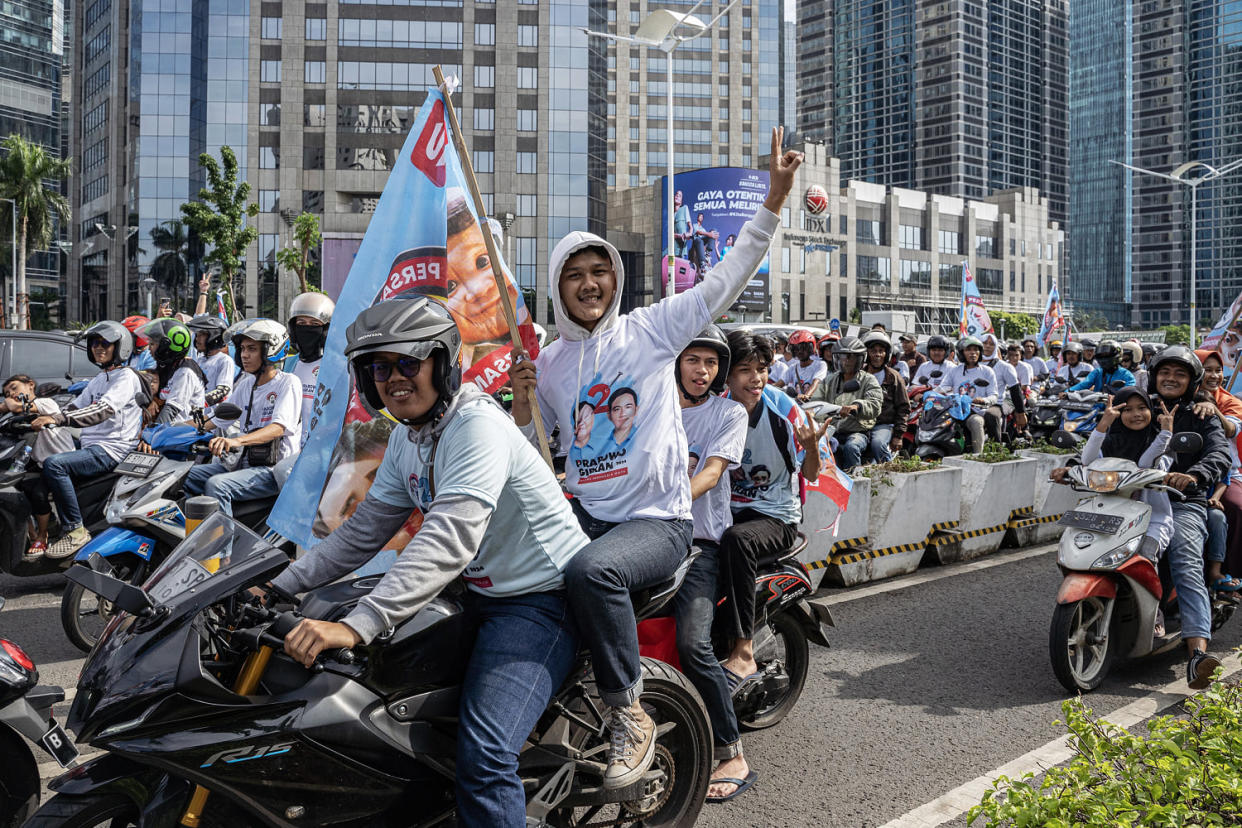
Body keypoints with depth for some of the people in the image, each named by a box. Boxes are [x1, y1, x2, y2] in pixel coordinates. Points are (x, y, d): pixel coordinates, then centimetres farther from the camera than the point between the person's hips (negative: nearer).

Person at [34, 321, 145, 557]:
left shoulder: (126, 377, -8)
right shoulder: (97, 380, 22)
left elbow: (103, 410, -24)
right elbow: (75, 406, 18)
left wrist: (58, 419, -33)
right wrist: (45, 418, 0)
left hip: (111, 450, -9)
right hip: (89, 446, 9)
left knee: (53, 465, -28)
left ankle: (75, 531, -22)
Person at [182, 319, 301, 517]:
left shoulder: (288, 383, -8)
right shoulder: (246, 383, 16)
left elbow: (278, 428, -23)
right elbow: (216, 419, 18)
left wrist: (237, 441, -39)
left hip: (275, 468, -8)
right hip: (245, 461, 8)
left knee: (216, 485, -28)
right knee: (185, 475, -5)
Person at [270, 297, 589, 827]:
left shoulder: (478, 425, -22)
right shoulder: (405, 439, 9)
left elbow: (449, 541, -33)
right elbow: (362, 533, 13)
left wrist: (357, 625, -40)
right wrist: (278, 586, 2)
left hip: (542, 599, -10)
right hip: (481, 593, 10)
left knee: (483, 754, -24)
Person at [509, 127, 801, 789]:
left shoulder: (651, 329, 2)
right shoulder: (548, 362, 13)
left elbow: (729, 276, -4)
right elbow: (527, 453, 18)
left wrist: (773, 199, -11)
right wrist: (521, 404, -3)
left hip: (657, 518, -5)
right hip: (583, 511, 5)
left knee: (593, 569, -34)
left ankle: (628, 715, -16)